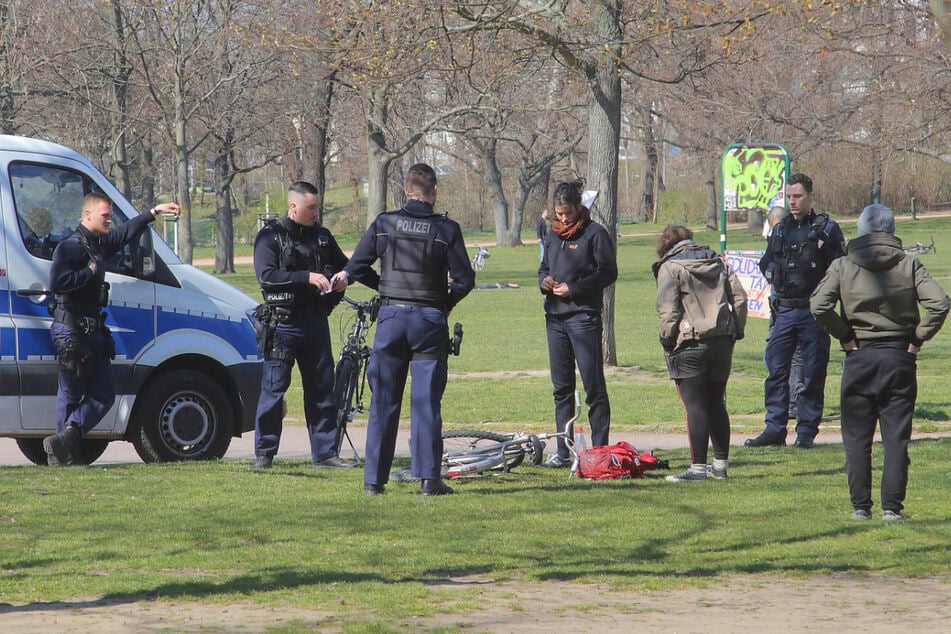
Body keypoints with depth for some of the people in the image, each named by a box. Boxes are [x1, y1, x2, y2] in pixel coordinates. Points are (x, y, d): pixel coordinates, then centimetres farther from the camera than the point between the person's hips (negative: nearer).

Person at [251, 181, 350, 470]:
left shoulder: (321, 235, 12)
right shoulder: (270, 236, -3)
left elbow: (343, 264, 25)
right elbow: (266, 276, -16)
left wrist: (342, 278, 1)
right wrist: (307, 277, -24)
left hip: (315, 323, 5)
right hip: (282, 324, -5)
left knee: (323, 388, 5)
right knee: (274, 388, -3)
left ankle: (325, 452, 10)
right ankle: (264, 453, 4)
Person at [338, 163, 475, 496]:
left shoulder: (383, 224, 0)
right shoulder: (446, 229, -5)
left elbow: (355, 269, 1)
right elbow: (464, 280, -6)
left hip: (391, 318, 1)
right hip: (430, 319, -1)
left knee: (383, 402, 6)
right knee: (426, 402, 2)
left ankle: (374, 478, 7)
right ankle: (429, 478, -2)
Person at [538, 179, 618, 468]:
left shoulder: (595, 234, -6)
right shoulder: (553, 235, 15)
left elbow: (608, 273, -9)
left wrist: (573, 288, -14)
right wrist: (544, 281, 1)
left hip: (584, 316, -7)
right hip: (555, 316, 7)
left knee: (593, 386, -5)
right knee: (561, 387, 10)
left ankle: (599, 450, -3)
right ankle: (563, 451, 14)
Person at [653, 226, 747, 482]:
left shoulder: (670, 267, -2)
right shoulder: (718, 262, 15)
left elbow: (668, 310, -12)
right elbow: (740, 299, 9)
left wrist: (667, 341, -5)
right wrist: (736, 332, 13)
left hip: (690, 344, -6)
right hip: (723, 341, 6)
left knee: (695, 406, -6)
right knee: (716, 403, 15)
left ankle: (698, 466, -9)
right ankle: (721, 463, 18)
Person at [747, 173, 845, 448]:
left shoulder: (827, 228, 0)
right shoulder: (780, 229, 14)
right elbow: (765, 263, 21)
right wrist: (774, 273, 0)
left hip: (813, 312, -4)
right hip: (784, 310, 4)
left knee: (813, 374, 0)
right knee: (776, 370, 2)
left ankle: (807, 430, 6)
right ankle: (774, 429, 7)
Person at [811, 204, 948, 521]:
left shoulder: (843, 266, -2)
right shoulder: (909, 264, -1)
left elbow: (819, 305, -15)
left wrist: (846, 337, -4)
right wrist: (917, 339, -3)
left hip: (859, 356, 0)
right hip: (899, 357, 0)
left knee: (857, 437, 7)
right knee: (896, 437, 4)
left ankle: (860, 506, 6)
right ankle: (892, 507, 1)